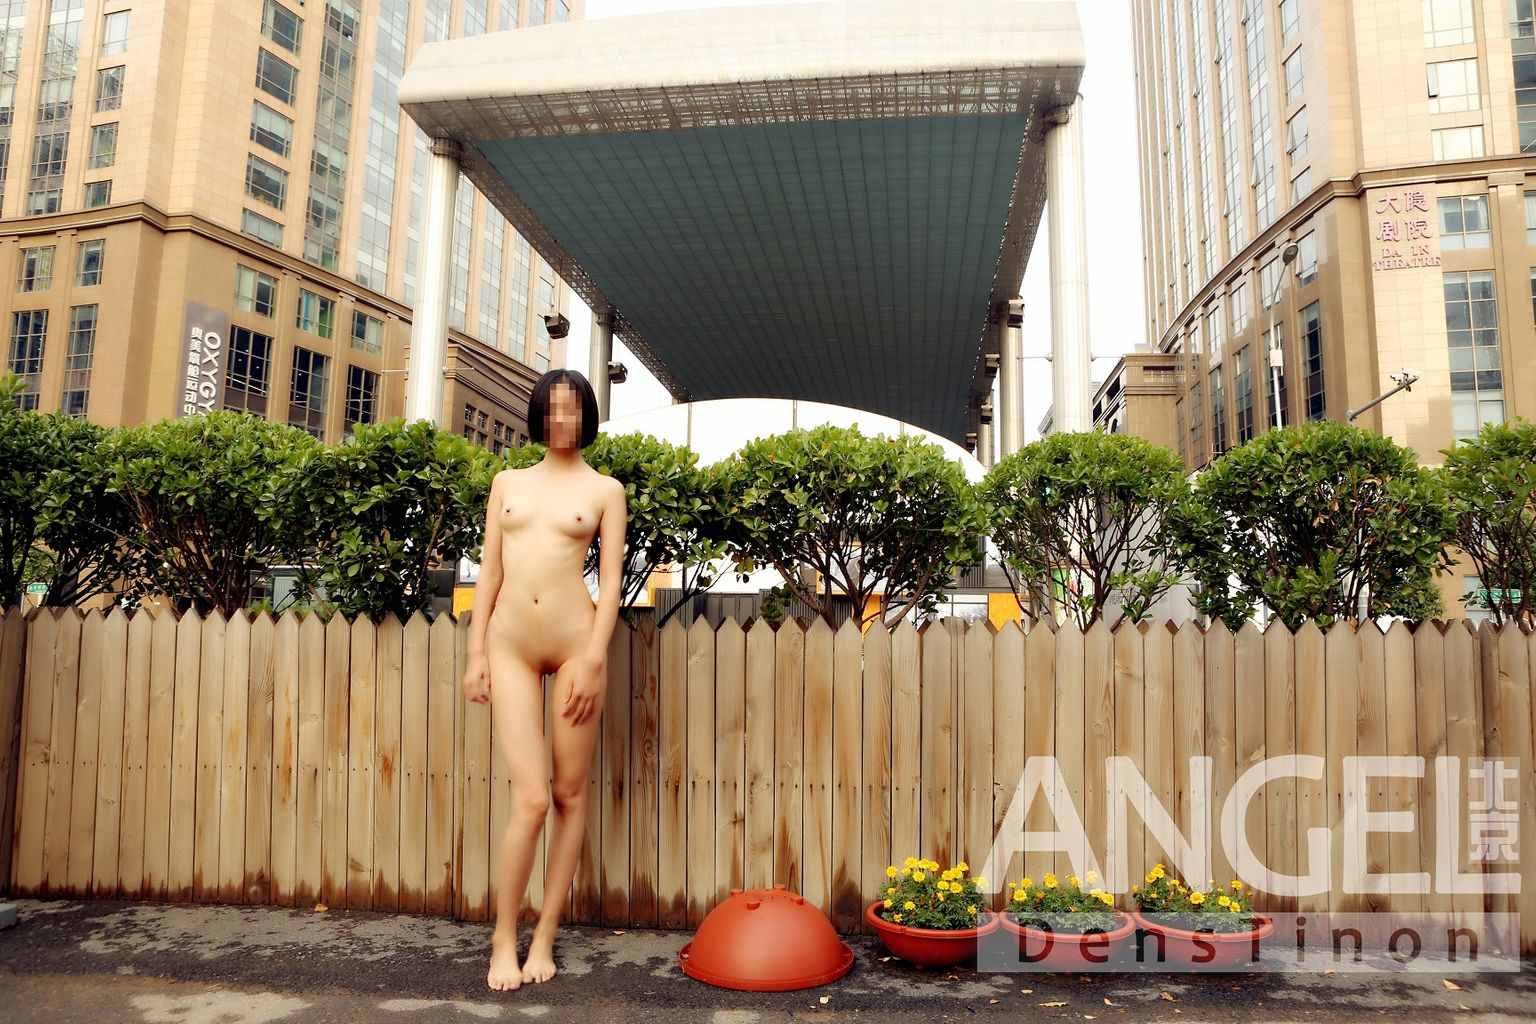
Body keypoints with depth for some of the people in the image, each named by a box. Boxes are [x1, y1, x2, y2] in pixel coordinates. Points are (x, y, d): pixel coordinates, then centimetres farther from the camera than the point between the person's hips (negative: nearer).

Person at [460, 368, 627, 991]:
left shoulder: (604, 490, 5)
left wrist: (594, 659, -10)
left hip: (574, 643, -1)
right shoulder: (507, 483, 13)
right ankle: (504, 940, 12)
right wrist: (476, 652, 5)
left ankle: (544, 936, 19)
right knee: (531, 799, -6)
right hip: (511, 646, 1)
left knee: (571, 795, 5)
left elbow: (611, 580, -1)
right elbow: (490, 572, 12)